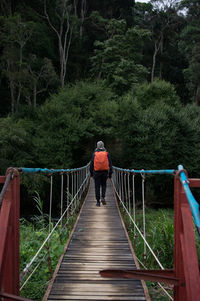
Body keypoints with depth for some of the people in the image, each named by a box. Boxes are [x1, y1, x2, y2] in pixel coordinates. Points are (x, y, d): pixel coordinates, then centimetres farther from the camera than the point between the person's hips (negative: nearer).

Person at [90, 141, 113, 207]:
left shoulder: (94, 154, 1)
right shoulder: (107, 154, 3)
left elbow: (91, 164, 2)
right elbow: (110, 164, 2)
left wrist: (91, 172, 11)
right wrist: (110, 173, 7)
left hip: (97, 172, -1)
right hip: (105, 172, 1)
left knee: (97, 186, 4)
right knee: (103, 185, 17)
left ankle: (98, 201, 4)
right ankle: (103, 197, -2)